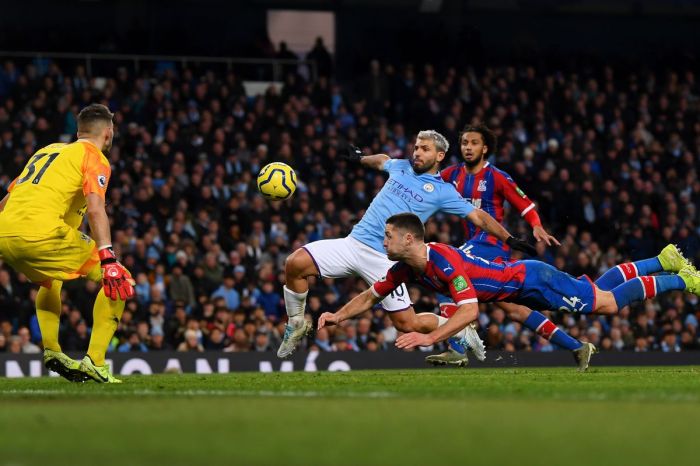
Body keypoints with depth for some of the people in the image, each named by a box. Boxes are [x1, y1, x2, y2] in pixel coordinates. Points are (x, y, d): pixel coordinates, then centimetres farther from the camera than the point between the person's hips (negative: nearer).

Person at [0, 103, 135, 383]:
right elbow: (95, 209, -12)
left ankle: (51, 350, 24)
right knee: (120, 281, 3)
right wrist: (108, 260, -21)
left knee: (50, 280, 38)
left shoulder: (46, 150, 29)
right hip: (42, 233, -7)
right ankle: (94, 362, -6)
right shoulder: (94, 157, 7)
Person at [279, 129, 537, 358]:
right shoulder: (400, 167, 14)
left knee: (407, 324, -8)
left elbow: (479, 216, 4)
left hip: (385, 259, -4)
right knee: (295, 263, -15)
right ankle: (297, 325, 6)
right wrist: (360, 157, 54)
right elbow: (381, 159, 38)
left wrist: (510, 239, -2)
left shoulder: (443, 191, 1)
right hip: (354, 243, 4)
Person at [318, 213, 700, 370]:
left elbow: (469, 311, -43)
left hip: (532, 280, -8)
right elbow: (370, 296, 3)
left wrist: (429, 338, -51)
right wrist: (339, 315, -13)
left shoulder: (444, 261, -35)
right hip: (519, 279, 8)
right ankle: (664, 260, 38)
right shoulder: (405, 268, -9)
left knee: (608, 303, 1)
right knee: (600, 288, 23)